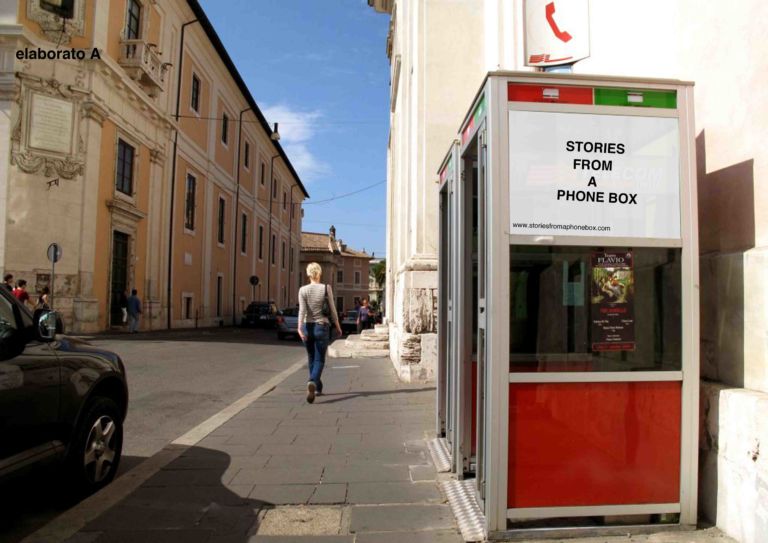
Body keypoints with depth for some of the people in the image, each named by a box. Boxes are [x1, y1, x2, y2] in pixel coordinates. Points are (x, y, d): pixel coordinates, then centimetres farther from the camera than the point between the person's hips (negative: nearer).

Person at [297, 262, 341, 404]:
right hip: (322, 327, -2)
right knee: (319, 359, 2)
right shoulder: (326, 288, -4)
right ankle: (312, 382, -26)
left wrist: (300, 327, -22)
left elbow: (302, 310, -14)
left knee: (311, 358, 19)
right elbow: (332, 310, -1)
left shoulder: (303, 290, -1)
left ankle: (317, 387, 31)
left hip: (307, 327, 2)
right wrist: (337, 326, 11)